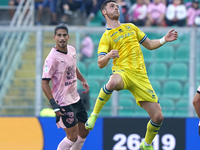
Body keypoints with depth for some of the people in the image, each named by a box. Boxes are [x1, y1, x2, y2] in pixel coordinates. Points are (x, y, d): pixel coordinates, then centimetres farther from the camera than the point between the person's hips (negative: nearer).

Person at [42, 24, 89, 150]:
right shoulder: (52, 58, -21)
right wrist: (54, 105, -25)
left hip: (76, 98, 8)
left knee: (84, 132, 14)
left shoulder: (72, 50, 4)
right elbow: (44, 83, -21)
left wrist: (83, 80, 24)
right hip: (64, 104, -8)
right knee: (72, 137, -8)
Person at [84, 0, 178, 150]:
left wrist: (164, 40, 9)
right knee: (112, 83, -44)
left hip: (140, 76, 4)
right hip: (122, 71, -4)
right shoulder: (106, 37, 8)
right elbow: (101, 64, -2)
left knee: (158, 117, -4)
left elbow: (149, 45, 27)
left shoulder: (131, 27, 22)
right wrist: (108, 55, -24)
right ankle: (94, 115, -22)